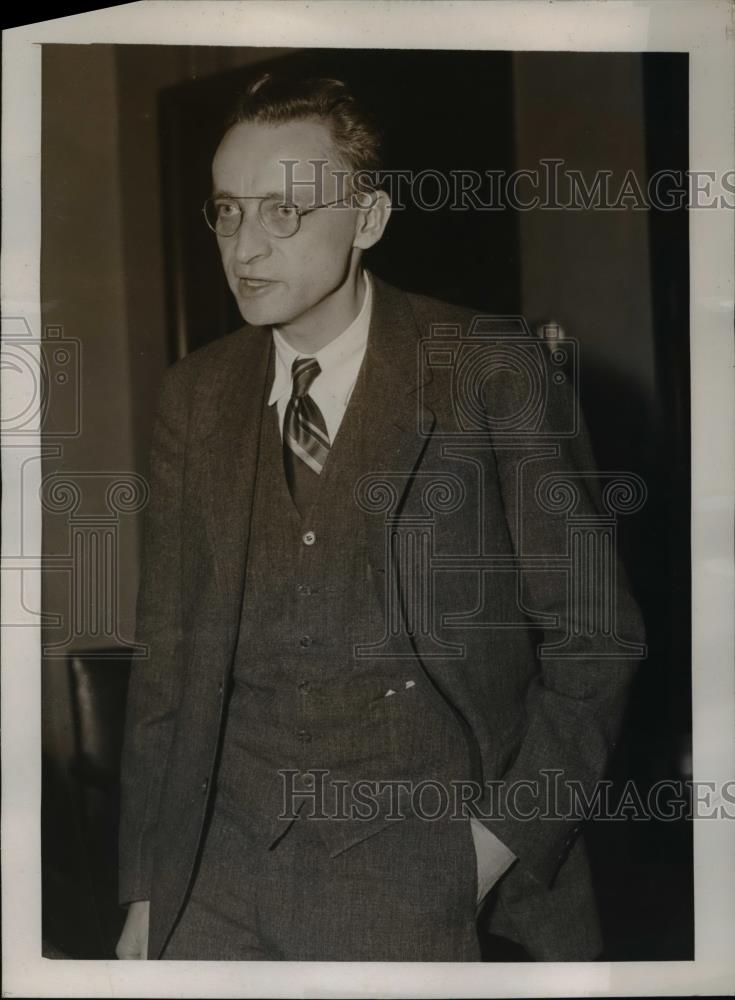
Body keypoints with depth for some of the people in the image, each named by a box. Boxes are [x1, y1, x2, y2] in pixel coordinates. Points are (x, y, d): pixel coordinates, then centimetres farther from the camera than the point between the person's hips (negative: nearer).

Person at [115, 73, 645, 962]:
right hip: (226, 861, 4)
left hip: (423, 865, -3)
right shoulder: (195, 395, 5)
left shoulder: (493, 374, -6)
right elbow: (168, 649, 7)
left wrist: (501, 840, -10)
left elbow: (592, 633, -2)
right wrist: (146, 889, 5)